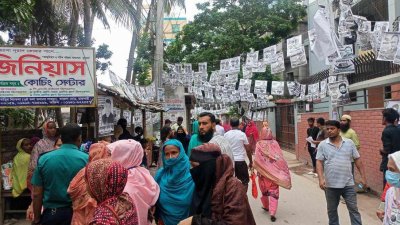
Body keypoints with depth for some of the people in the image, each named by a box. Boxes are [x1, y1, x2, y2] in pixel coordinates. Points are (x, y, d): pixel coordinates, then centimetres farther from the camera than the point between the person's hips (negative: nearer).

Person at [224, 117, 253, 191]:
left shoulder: (226, 135, 0)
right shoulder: (242, 134, -7)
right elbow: (248, 149, -6)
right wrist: (251, 161, 5)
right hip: (240, 161, -3)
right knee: (245, 181, 9)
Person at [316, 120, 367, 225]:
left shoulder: (349, 143, 0)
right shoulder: (323, 145, -3)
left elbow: (357, 160, 4)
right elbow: (319, 162, -6)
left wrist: (363, 177, 2)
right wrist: (321, 179, -17)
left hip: (348, 184, 0)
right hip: (330, 185, 0)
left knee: (353, 209, 8)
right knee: (332, 210, 15)